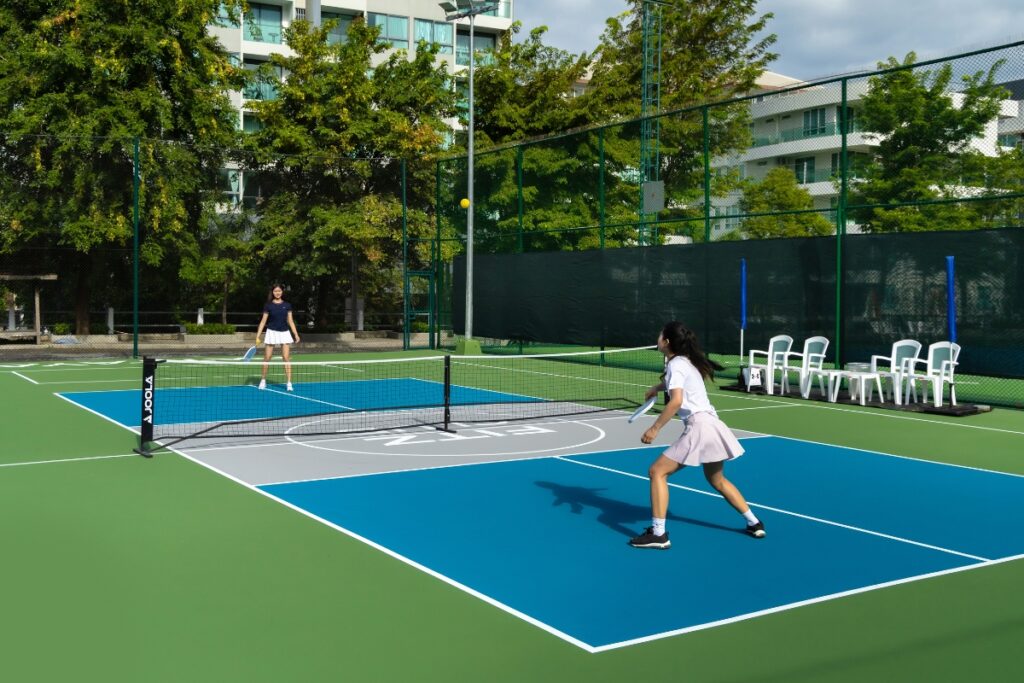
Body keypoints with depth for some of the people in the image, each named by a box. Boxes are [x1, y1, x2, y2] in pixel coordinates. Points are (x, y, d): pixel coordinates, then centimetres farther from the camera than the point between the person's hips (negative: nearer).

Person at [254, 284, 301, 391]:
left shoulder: (287, 305, 4)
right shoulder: (268, 306, 0)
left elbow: (290, 321, 7)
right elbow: (263, 321, 1)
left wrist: (296, 334, -2)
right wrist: (257, 336, -5)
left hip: (285, 333, 1)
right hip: (272, 332, -1)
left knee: (286, 358, -5)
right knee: (267, 358, 3)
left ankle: (289, 383, -3)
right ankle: (263, 380, 18)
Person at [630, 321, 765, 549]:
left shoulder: (676, 364, -10)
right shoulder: (686, 361, 17)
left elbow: (676, 401, -24)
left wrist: (654, 429, -20)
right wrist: (657, 387, 28)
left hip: (699, 426, -10)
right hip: (712, 425, 10)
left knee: (657, 471, -7)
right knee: (717, 480, 27)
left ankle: (658, 533, -11)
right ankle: (754, 524, 32)